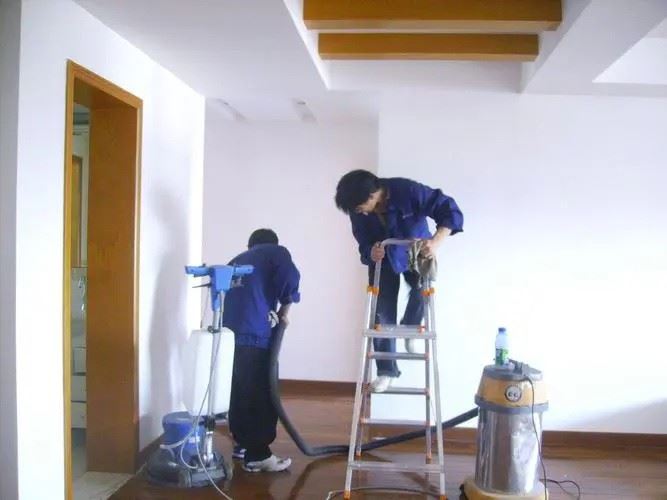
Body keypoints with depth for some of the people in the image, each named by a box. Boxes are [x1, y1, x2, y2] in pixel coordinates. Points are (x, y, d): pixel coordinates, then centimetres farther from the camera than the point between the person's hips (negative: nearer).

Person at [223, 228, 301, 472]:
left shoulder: (237, 260, 28)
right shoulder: (276, 252, 11)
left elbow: (224, 292, 21)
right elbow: (290, 276, -10)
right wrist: (284, 308, 3)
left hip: (229, 331, 7)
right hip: (254, 333, -7)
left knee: (240, 390, 18)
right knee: (261, 394, 0)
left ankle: (242, 443, 28)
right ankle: (257, 455, 4)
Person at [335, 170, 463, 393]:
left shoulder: (408, 191, -34)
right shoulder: (358, 210, -23)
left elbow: (450, 211, -33)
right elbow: (364, 243, -10)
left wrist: (436, 241, -49)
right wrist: (370, 253, -34)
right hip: (382, 259, 2)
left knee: (422, 289, -30)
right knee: (382, 314, -4)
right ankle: (387, 371, 9)